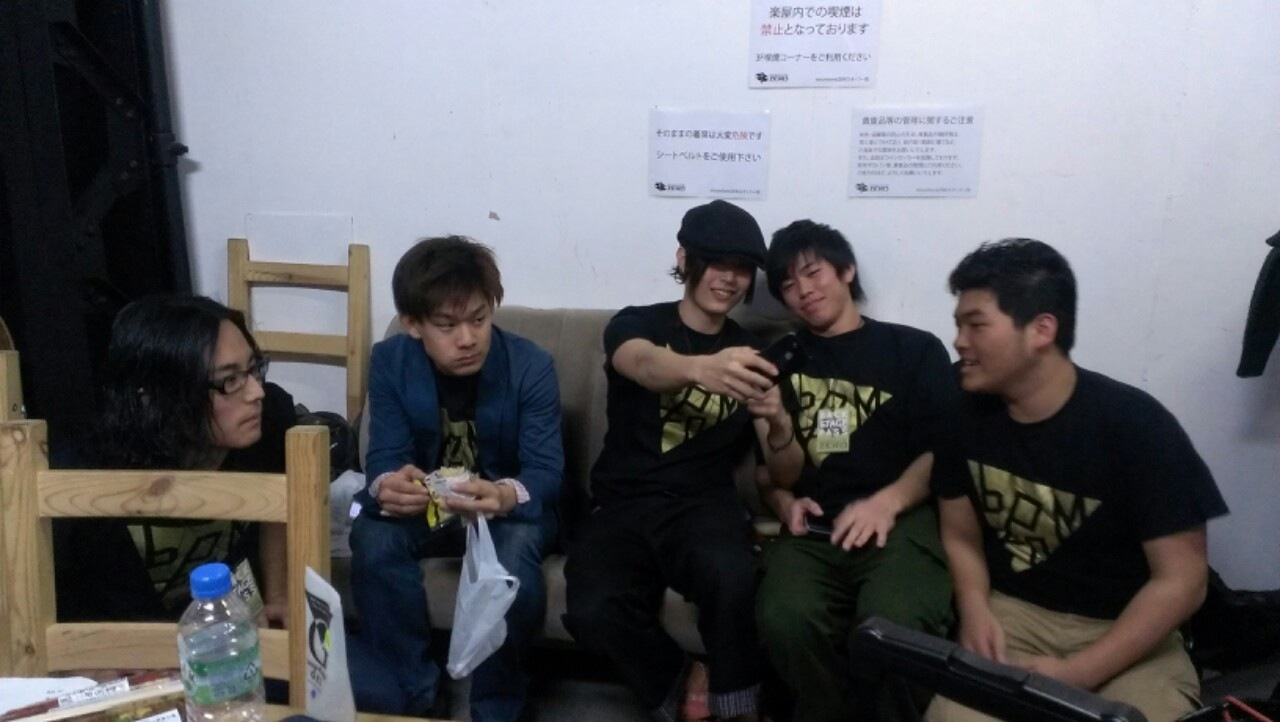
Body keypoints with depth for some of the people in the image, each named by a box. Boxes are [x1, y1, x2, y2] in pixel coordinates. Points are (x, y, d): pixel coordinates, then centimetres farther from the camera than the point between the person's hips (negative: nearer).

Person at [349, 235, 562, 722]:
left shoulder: (532, 365, -18)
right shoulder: (389, 361, -11)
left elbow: (546, 470, -23)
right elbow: (384, 458, -16)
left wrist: (508, 495, -49)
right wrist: (386, 486, -44)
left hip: (507, 506, -2)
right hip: (424, 503, 2)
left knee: (513, 553, -35)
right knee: (372, 539, -29)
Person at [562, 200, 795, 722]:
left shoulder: (750, 355, 13)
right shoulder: (634, 324, 6)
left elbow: (784, 472, 5)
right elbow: (645, 364, -22)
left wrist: (780, 427, -20)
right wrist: (700, 368, -46)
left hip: (703, 503, 1)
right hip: (622, 505, 0)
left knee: (732, 575, -34)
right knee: (592, 611, -30)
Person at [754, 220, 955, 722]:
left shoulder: (915, 350, 16)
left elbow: (944, 451, 6)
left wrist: (888, 501, -12)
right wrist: (784, 501, 3)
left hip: (902, 521, -2)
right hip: (813, 527, 2)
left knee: (892, 626, -34)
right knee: (785, 620, -31)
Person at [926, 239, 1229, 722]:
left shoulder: (1135, 426, -15)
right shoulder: (966, 414, -4)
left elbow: (1180, 581, -13)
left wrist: (1078, 674, -20)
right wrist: (974, 608, -13)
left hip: (1125, 631, -1)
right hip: (1010, 613, 2)